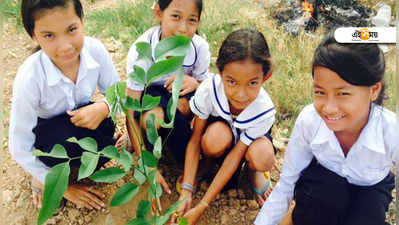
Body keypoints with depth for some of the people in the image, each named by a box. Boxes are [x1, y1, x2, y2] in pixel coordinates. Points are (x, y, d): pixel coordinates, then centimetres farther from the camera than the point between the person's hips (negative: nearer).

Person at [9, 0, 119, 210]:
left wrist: (104, 107, -35)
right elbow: (19, 148, -22)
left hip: (81, 117, 4)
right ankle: (44, 175, -2)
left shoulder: (94, 49, -25)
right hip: (42, 131, -4)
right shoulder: (29, 78, -32)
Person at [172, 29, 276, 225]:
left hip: (249, 135, 0)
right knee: (218, 137, -38)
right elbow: (195, 139, -25)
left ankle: (253, 170, 2)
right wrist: (186, 192, -30)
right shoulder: (208, 89, -35)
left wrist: (201, 207, -30)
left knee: (262, 158, -35)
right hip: (218, 125, 0)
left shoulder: (264, 111, -33)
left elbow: (235, 156, -29)